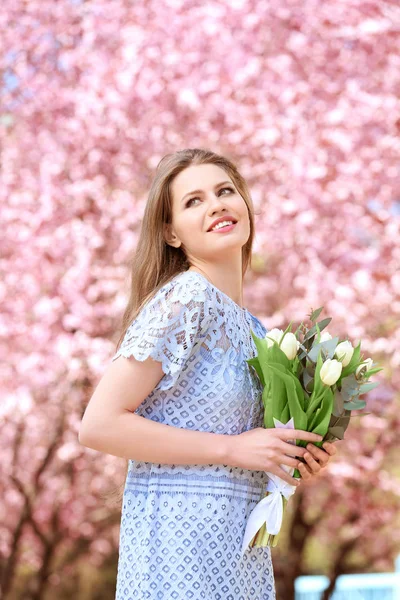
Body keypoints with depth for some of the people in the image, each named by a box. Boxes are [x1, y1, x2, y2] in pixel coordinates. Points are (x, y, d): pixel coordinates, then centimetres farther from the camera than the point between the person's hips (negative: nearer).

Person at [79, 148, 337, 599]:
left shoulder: (253, 329, 11)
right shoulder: (184, 300, -13)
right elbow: (100, 425, -19)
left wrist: (293, 458, 1)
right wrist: (232, 449, -17)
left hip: (242, 545, 8)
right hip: (180, 541, -8)